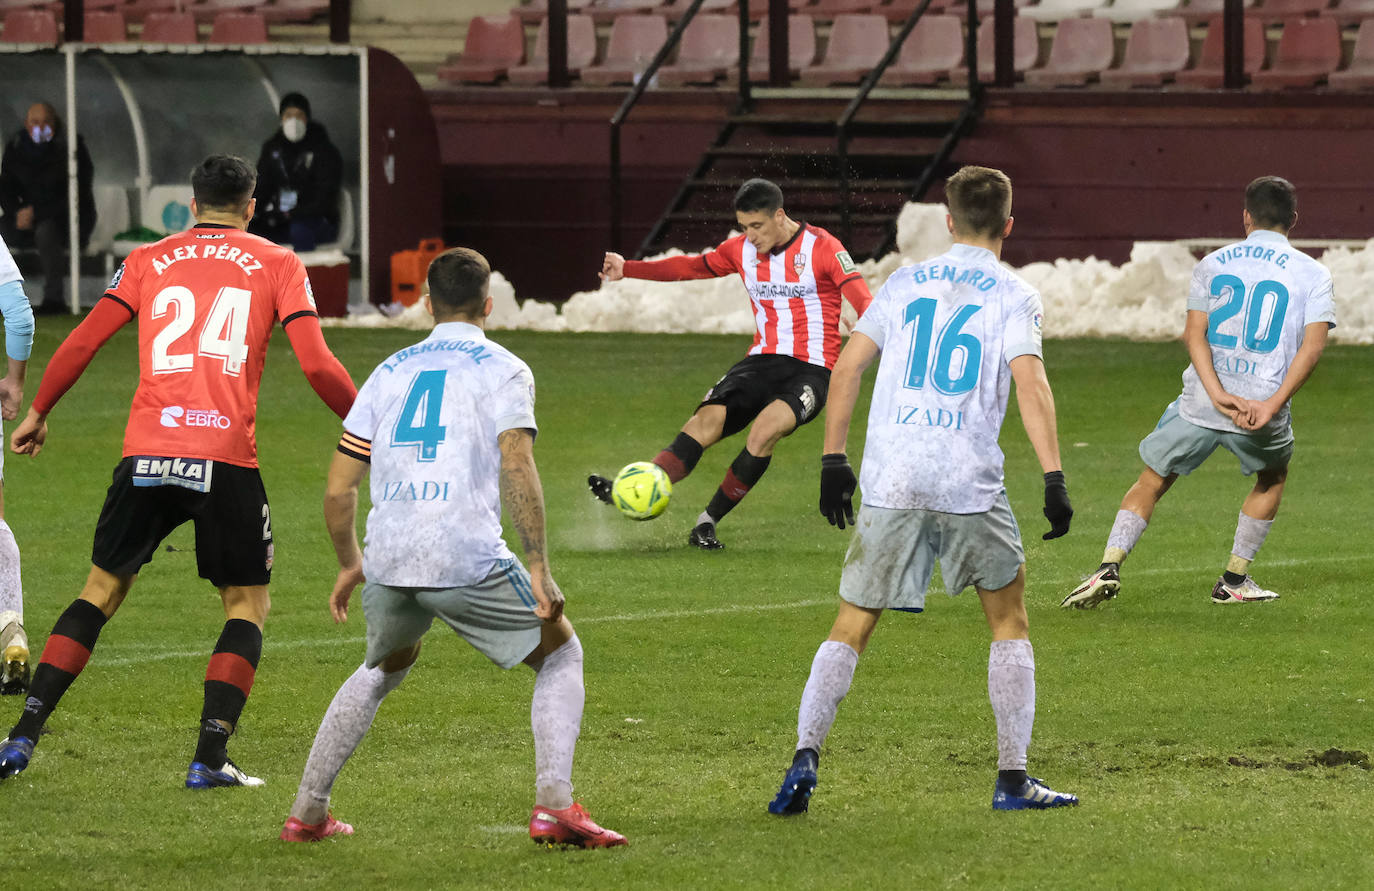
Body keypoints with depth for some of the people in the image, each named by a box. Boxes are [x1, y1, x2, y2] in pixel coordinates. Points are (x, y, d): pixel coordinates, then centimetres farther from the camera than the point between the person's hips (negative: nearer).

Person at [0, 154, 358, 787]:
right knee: (248, 604, 12)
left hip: (146, 453, 2)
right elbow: (317, 366, 0)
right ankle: (210, 758, 0)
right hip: (226, 459, -2)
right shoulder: (277, 265, 9)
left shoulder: (148, 261, 14)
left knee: (101, 590, 14)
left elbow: (81, 344, 11)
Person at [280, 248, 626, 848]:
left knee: (385, 667, 31)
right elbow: (516, 469, -10)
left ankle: (307, 813, 27)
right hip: (468, 560, -4)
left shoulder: (390, 372, 18)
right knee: (560, 654, 15)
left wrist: (349, 565, 30)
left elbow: (337, 491, 16)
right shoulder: (503, 370, 5)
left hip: (388, 561, 4)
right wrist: (539, 569, -10)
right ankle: (553, 806, -3)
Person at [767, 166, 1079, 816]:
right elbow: (1030, 382, -10)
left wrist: (832, 461, 14)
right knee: (1009, 621, 16)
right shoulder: (1012, 295, 3)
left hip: (888, 482, 2)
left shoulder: (904, 284, 13)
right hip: (972, 486, -2)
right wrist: (1054, 479, -13)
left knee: (850, 629, 7)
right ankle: (1013, 779, 13)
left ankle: (805, 756, -12)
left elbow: (847, 365, 9)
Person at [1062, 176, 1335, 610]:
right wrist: (1271, 405, -16)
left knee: (1151, 482, 14)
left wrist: (1218, 395, -13)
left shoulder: (1213, 264, 9)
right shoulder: (1312, 273, 4)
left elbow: (1194, 333, -4)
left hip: (1200, 403, 1)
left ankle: (1110, 567, -4)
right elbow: (1313, 343, -10)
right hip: (1263, 404, -1)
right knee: (1273, 476, 29)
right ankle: (1233, 581, 29)